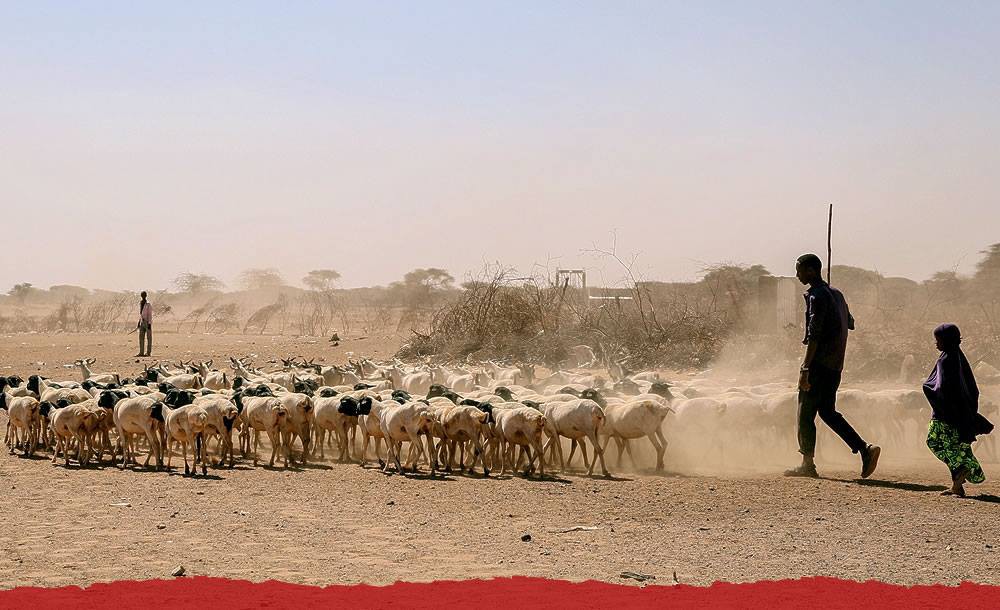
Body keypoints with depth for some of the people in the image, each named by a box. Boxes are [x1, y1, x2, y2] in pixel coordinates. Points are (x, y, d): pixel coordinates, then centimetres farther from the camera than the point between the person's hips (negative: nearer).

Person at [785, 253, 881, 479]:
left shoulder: (817, 296, -13)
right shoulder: (836, 293, 14)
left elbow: (814, 335, -21)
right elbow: (850, 323, 26)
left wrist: (805, 368, -24)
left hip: (819, 364, -9)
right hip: (836, 365, 9)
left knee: (805, 413, -1)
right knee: (827, 412, 14)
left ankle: (807, 465, 2)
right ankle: (865, 449, 4)